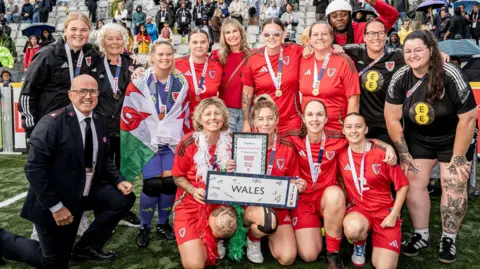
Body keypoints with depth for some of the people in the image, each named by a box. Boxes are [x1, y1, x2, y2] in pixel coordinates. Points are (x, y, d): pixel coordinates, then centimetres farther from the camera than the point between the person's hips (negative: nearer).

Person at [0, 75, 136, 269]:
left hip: (87, 193, 7)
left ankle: (87, 246, 11)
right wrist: (55, 206, -23)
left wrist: (119, 180, -4)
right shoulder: (51, 123, -21)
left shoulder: (100, 122, 2)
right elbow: (34, 169, -22)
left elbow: (102, 159, 13)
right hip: (55, 202, -7)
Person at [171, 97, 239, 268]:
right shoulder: (189, 142, -12)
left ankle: (215, 241, 4)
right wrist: (193, 191, -20)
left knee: (226, 225, -34)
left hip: (220, 201, 2)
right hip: (190, 202, -2)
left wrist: (232, 172, -15)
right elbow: (177, 177, -1)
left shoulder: (230, 142, -4)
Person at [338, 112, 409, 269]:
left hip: (385, 211, -1)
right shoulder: (341, 155, -4)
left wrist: (394, 214, -9)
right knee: (353, 228, -37)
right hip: (358, 209, 1)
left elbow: (402, 185, -4)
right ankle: (359, 245, 1)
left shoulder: (382, 154, -11)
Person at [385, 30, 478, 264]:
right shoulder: (400, 79, -14)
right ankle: (421, 235, 14)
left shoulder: (451, 76, -24)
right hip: (418, 139, 3)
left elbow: (468, 118, -21)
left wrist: (458, 158, -18)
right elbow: (392, 118, -9)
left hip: (454, 139, -3)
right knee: (413, 183, -2)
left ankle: (449, 239, 12)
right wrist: (404, 155, -9)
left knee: (454, 187, -6)